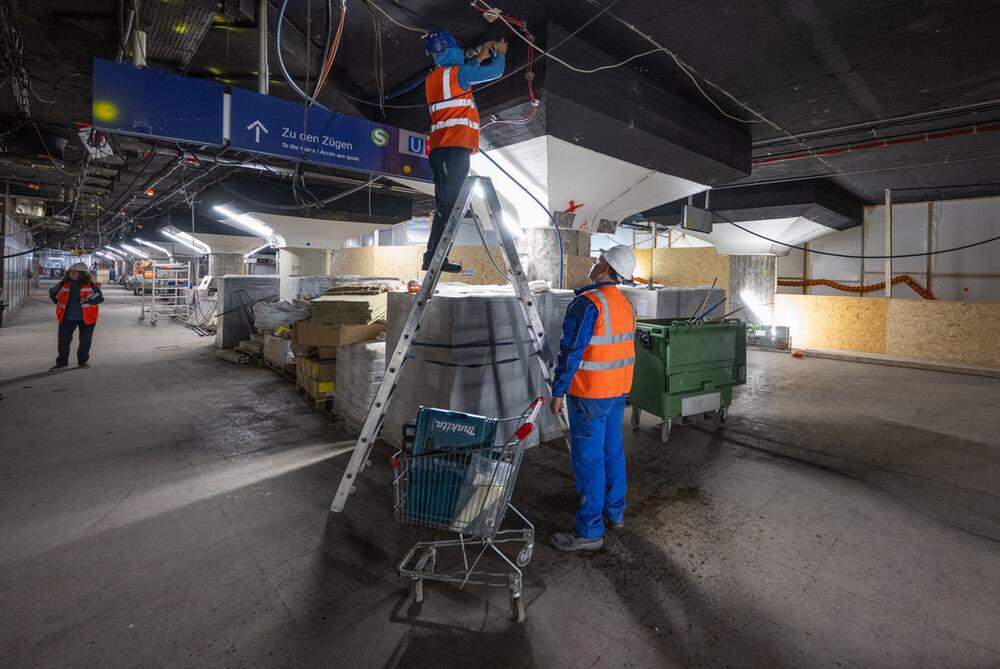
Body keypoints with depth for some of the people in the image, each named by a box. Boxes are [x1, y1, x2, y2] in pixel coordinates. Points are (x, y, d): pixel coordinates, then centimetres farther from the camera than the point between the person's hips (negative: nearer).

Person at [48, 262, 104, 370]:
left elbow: (100, 298, -7)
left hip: (87, 317, -2)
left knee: (85, 341, 7)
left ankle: (82, 361, 22)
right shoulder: (64, 284, 5)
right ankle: (62, 362, 13)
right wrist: (58, 302, 12)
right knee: (63, 340, 3)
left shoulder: (91, 285, -4)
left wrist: (88, 299, -23)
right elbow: (52, 293, 22)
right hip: (67, 317, 2)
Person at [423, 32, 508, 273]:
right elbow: (494, 72, 8)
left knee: (446, 203, 7)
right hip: (455, 148, -9)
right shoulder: (455, 72, 0)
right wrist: (500, 53, 27)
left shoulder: (433, 77, 23)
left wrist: (480, 57, 45)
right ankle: (435, 257, -17)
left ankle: (434, 256, 5)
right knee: (448, 204, -13)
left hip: (440, 149, 9)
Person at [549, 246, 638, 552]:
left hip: (590, 394, -9)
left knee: (588, 459, -1)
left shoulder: (588, 303, -19)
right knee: (613, 451, 19)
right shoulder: (626, 304, 9)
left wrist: (558, 392, -13)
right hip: (619, 390, 9)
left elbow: (571, 352, -20)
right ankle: (615, 512, 34)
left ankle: (590, 531, 9)